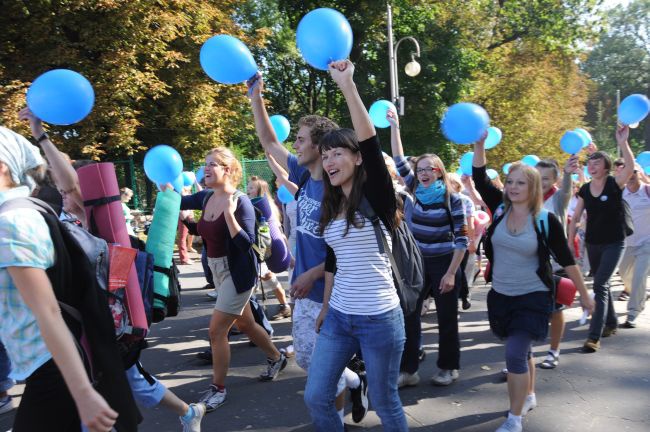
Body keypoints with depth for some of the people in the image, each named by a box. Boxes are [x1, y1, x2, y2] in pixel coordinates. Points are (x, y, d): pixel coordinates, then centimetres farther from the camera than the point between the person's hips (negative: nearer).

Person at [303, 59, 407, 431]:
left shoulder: (376, 198, -11)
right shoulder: (332, 207, 8)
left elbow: (370, 142, -26)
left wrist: (346, 83, -29)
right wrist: (325, 309, 20)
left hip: (378, 318, -6)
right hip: (338, 317, 6)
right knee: (316, 397, 9)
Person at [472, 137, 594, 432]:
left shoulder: (547, 221, -11)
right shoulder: (500, 209, -3)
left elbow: (566, 260, -3)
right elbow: (479, 178, -10)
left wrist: (584, 294, 3)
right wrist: (480, 142, -21)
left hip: (533, 297, -4)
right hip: (500, 295, 4)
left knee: (515, 354, -13)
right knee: (521, 351, 20)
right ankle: (528, 397, 42)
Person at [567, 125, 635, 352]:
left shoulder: (615, 184, -11)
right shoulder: (585, 190, 2)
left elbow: (630, 167, -32)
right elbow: (575, 218, 6)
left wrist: (623, 142, -43)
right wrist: (569, 242, 2)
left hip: (614, 243, -5)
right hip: (592, 244, 5)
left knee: (599, 285, -14)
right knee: (602, 285, 16)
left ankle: (594, 336, -13)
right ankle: (611, 323, 36)